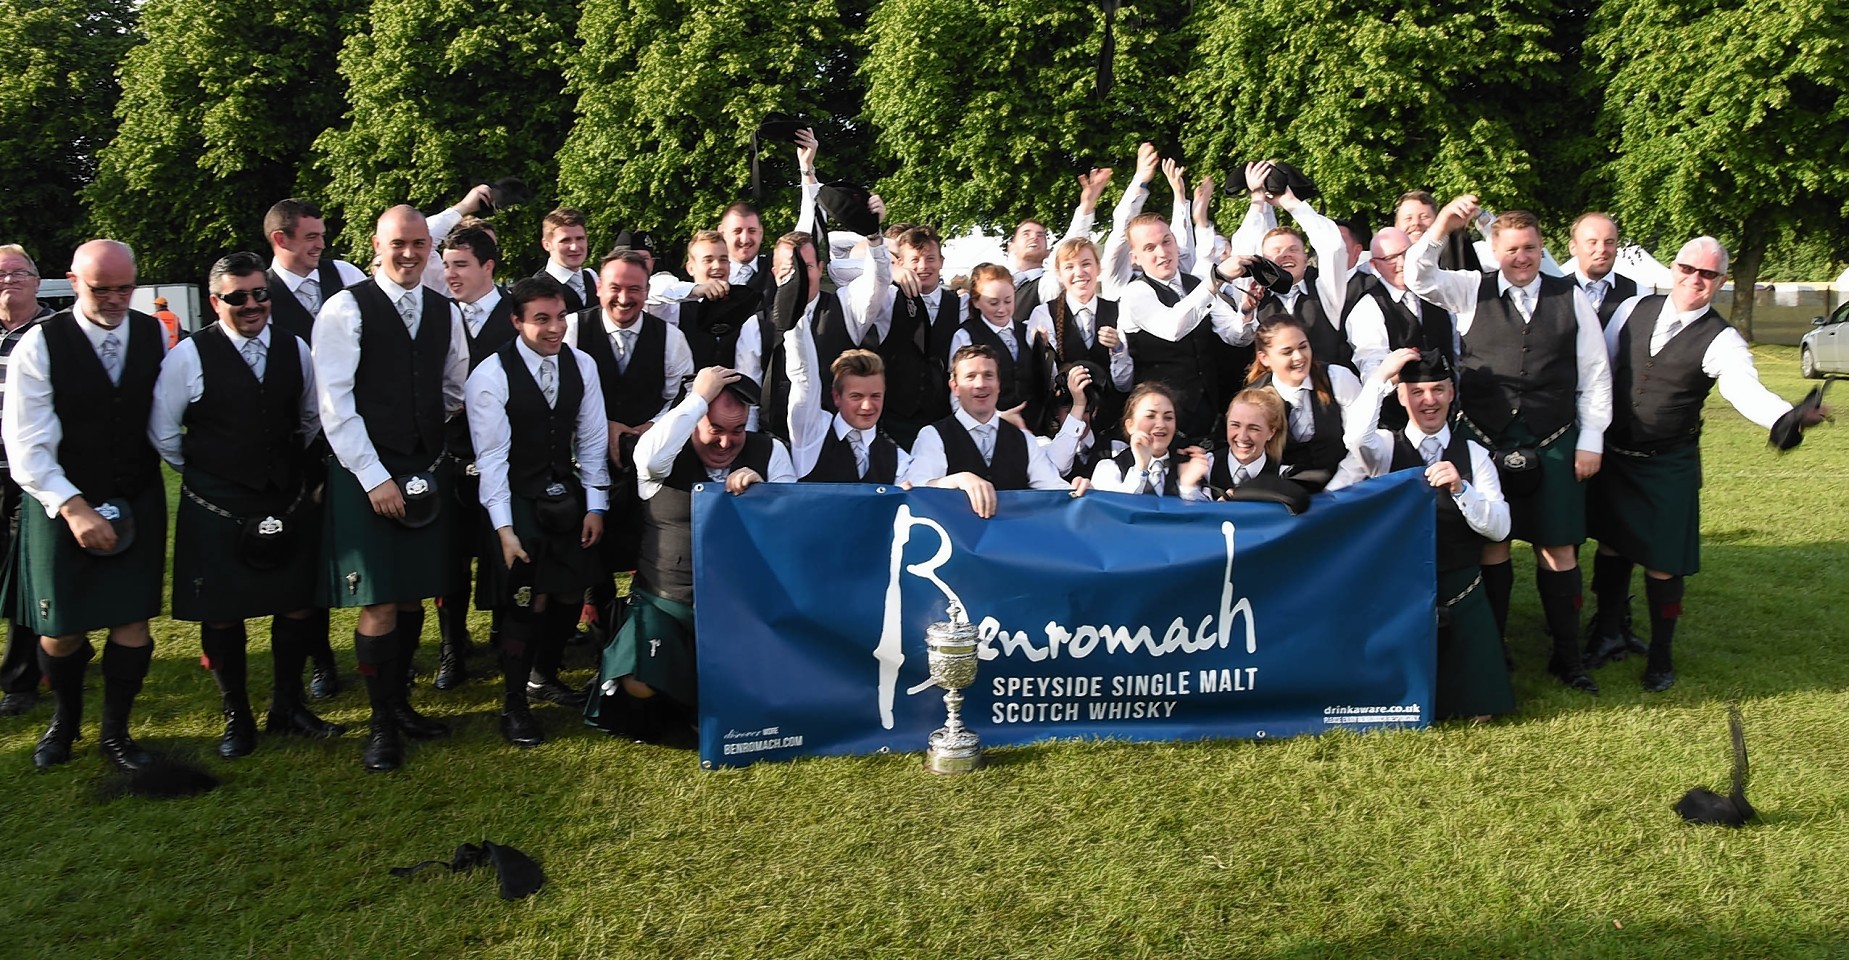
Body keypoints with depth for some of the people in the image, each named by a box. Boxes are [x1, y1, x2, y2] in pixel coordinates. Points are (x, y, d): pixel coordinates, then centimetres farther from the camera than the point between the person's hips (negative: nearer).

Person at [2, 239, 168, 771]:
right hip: (63, 503, -2)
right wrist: (73, 507, -20)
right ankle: (65, 718, 35)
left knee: (133, 619, 3)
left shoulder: (154, 334, -1)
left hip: (138, 502, 2)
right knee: (62, 628, 6)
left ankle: (116, 731, 22)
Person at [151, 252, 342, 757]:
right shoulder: (190, 355, -8)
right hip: (216, 510, -3)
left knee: (297, 607, 10)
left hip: (288, 503, 4)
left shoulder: (295, 350, 4)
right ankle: (236, 717, 23)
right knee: (222, 616, 6)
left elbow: (311, 418, 19)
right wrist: (203, 471, 8)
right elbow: (163, 431, 0)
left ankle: (287, 706, 27)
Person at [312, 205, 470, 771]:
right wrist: (374, 477, -14)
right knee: (379, 604, -4)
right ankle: (383, 724, 10)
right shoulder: (347, 309, -7)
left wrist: (423, 430, 14)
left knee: (413, 596, 11)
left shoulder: (444, 312, 10)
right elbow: (335, 405, -11)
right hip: (367, 473, -5)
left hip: (427, 471, 5)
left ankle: (400, 701, 27)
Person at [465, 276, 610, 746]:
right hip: (517, 499, -5)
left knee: (570, 594, 6)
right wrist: (504, 528, -17)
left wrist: (595, 505, 0)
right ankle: (514, 704, 6)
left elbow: (592, 439, 4)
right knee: (527, 602, -10)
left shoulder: (581, 365, 0)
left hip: (567, 495, 5)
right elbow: (491, 456, -14)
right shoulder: (491, 376, -14)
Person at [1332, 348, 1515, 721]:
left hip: (1461, 601, 2)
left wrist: (1460, 488, -20)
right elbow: (1358, 435, -27)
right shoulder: (1384, 446, 0)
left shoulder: (1473, 453, 4)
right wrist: (1381, 375, -22)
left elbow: (1499, 528, -5)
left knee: (1477, 711, 1)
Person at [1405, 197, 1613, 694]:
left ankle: (1567, 655, 20)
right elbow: (1418, 275, -11)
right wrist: (1443, 225, -25)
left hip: (1553, 444, 1)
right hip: (1485, 441, 0)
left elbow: (1594, 372, 6)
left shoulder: (1571, 298, 4)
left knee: (1558, 547, 6)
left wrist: (1591, 439, 3)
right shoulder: (1471, 290, 4)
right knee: (1491, 543, 6)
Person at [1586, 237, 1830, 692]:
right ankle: (1608, 634, 37)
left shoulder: (1721, 341, -12)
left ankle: (1660, 655, 26)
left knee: (1662, 561, 3)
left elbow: (1746, 389, -28)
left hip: (1669, 466, -3)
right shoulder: (1634, 309, -1)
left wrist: (1789, 416, -49)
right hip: (1612, 453, 3)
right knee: (1611, 544, 16)